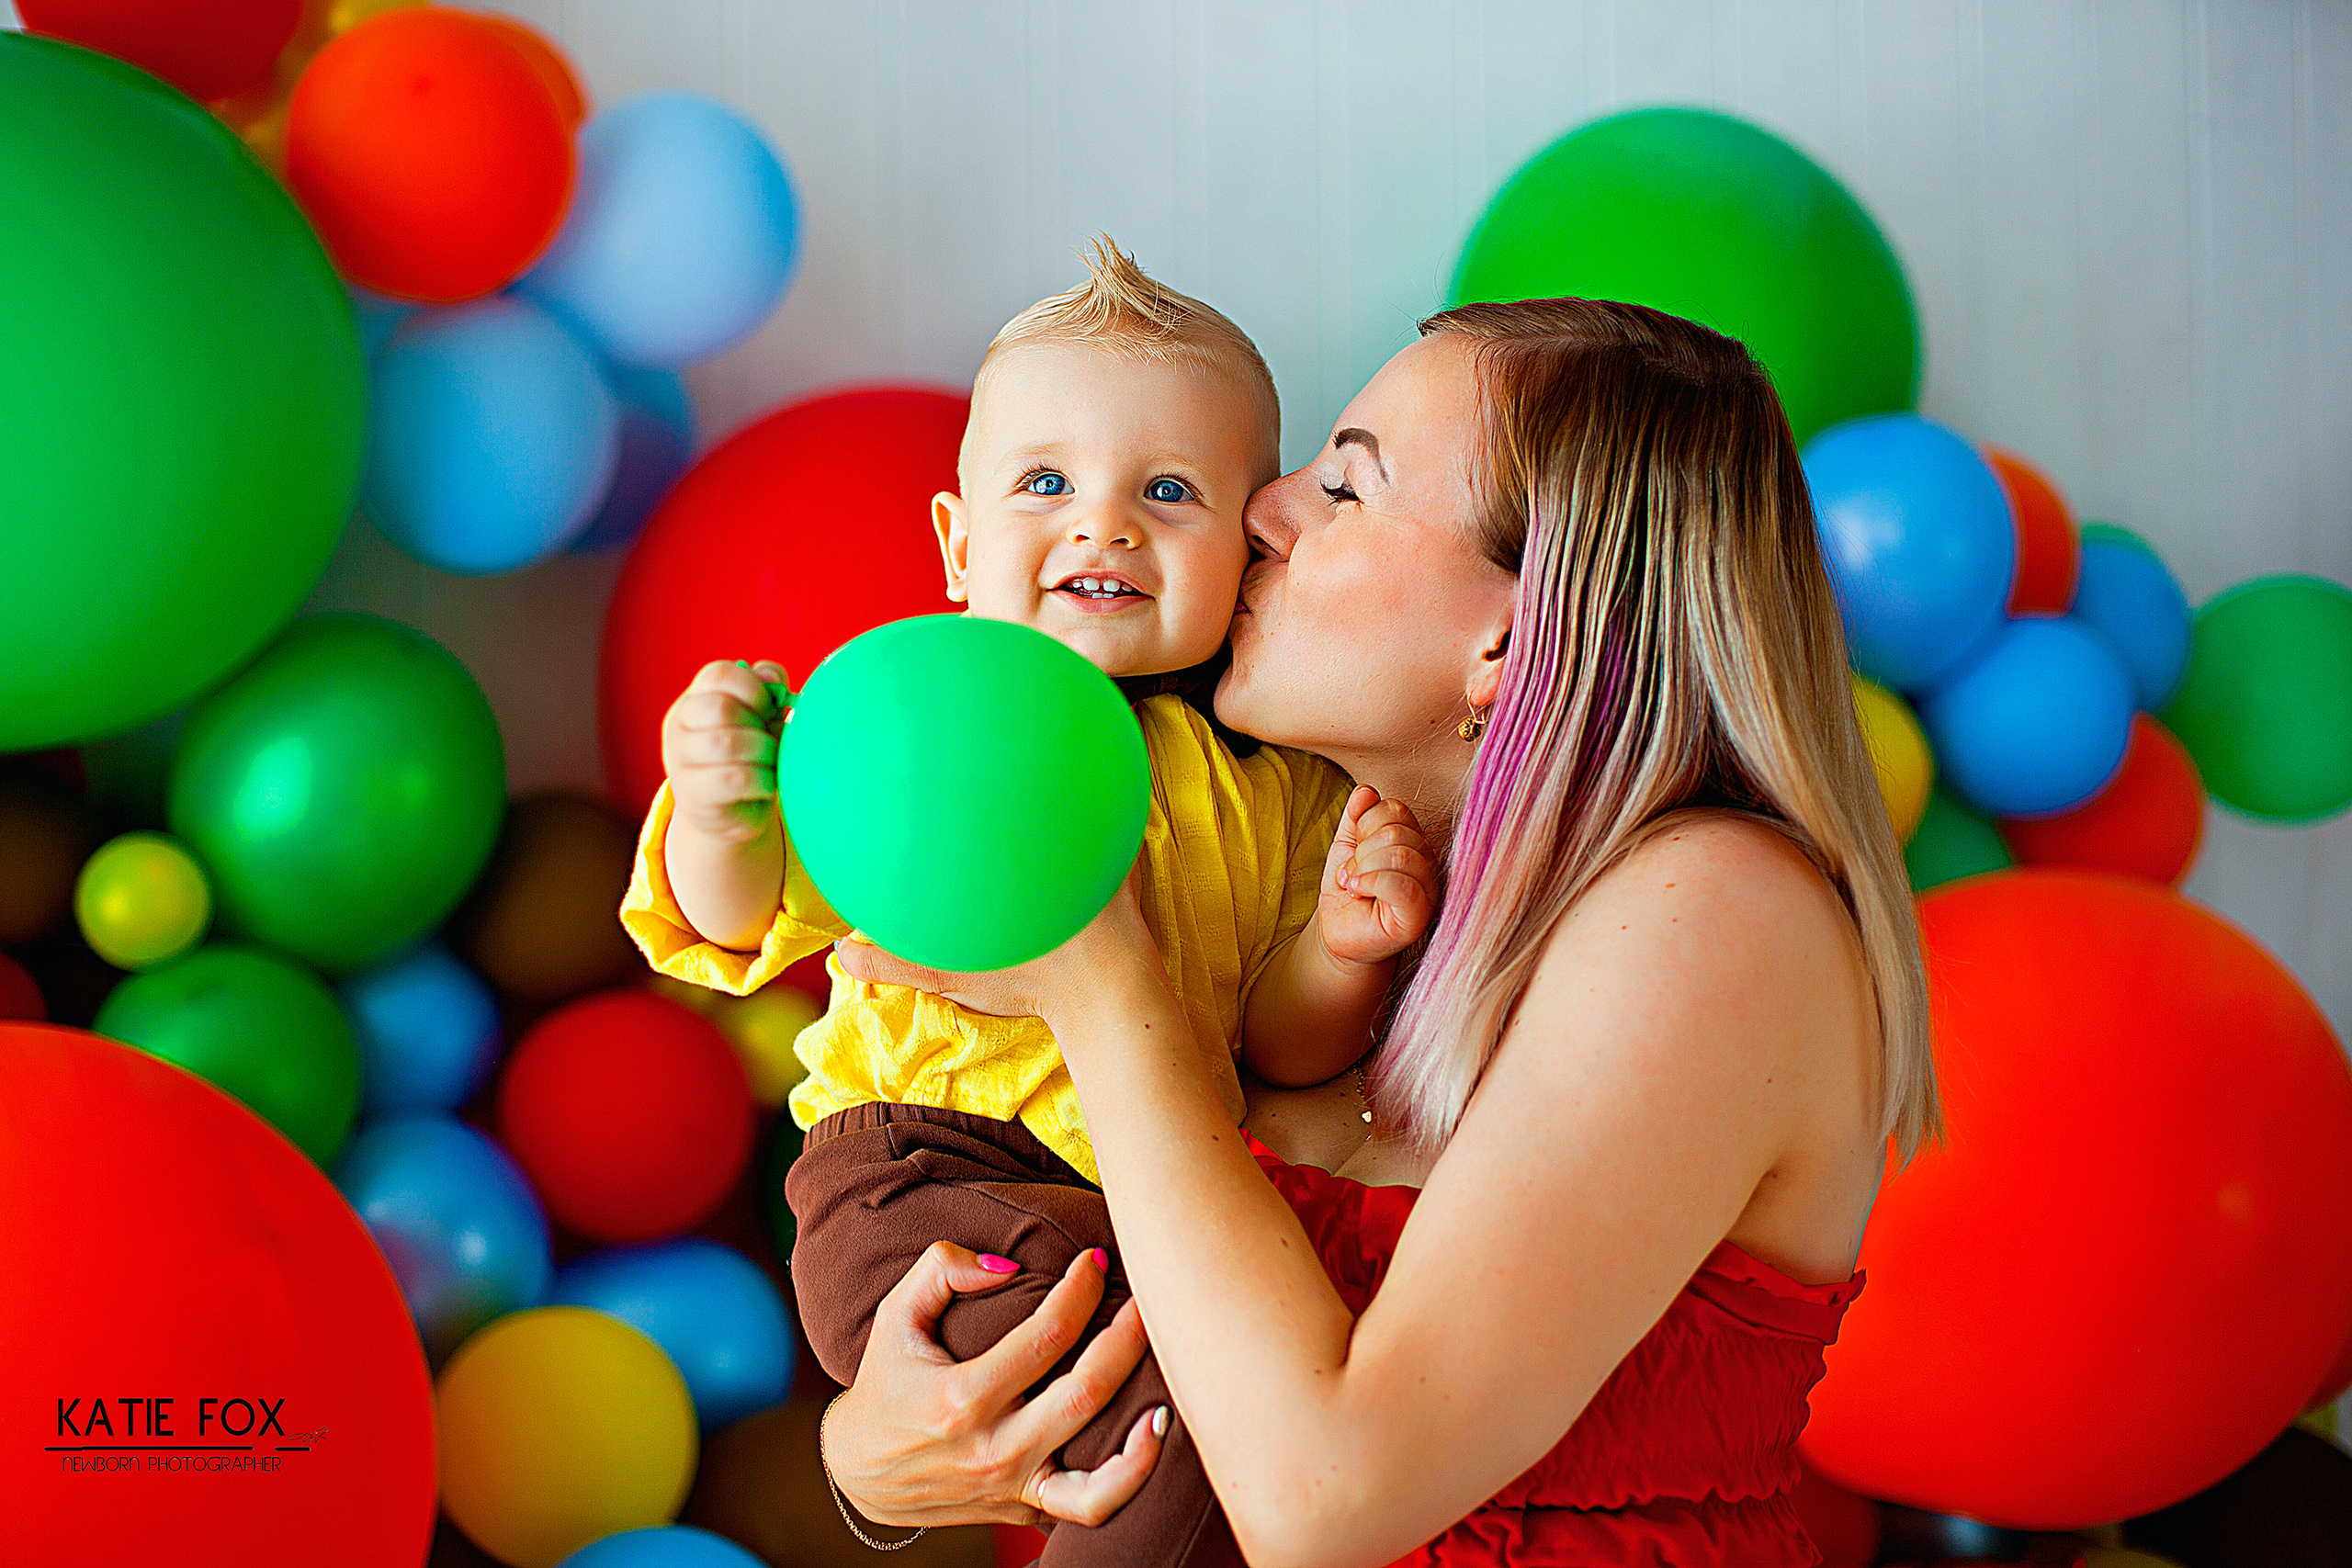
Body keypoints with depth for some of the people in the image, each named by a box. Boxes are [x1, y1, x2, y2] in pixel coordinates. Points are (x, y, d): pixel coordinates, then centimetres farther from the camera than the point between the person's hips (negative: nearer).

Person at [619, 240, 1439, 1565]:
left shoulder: (1280, 778, 7)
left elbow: (1285, 1048, 10)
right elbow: (739, 921, -8)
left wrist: (1342, 948, -11)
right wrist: (718, 818, -30)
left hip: (1172, 1196, 6)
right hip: (925, 1179, -6)